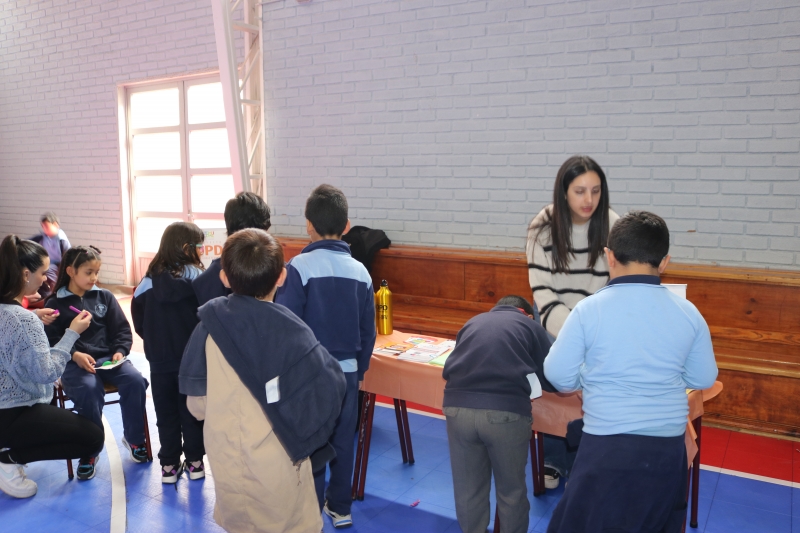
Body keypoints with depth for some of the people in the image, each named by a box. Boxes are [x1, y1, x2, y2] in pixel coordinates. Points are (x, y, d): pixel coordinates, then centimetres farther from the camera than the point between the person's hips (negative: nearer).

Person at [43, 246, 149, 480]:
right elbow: (52, 341, -3)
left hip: (108, 358, 3)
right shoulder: (55, 304, 5)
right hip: (74, 363, -3)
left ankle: (134, 438, -2)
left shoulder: (105, 297, 12)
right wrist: (75, 355, -20)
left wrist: (120, 351, -8)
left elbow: (122, 330, 11)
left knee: (135, 381, -24)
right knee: (89, 391, -34)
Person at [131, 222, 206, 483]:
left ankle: (169, 465, 20)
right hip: (192, 358, -2)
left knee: (166, 412, 13)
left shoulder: (151, 278, -2)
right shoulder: (196, 277, -13)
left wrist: (154, 340, 13)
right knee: (192, 411, 11)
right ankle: (194, 462, 20)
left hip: (159, 358, 3)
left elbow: (137, 315, 2)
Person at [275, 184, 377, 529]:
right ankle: (340, 508, 30)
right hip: (346, 371, 4)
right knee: (342, 442, 16)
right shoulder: (360, 271, -1)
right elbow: (368, 331, 5)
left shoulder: (299, 267, -16)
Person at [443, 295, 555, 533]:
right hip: (506, 411, -2)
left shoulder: (472, 323, 24)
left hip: (458, 407, 3)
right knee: (511, 490, 19)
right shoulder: (530, 326, 16)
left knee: (468, 489, 21)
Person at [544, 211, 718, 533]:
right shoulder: (687, 312, -2)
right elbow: (703, 379, 9)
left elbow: (558, 374, -5)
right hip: (669, 449, 4)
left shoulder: (589, 309, -12)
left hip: (608, 448, -4)